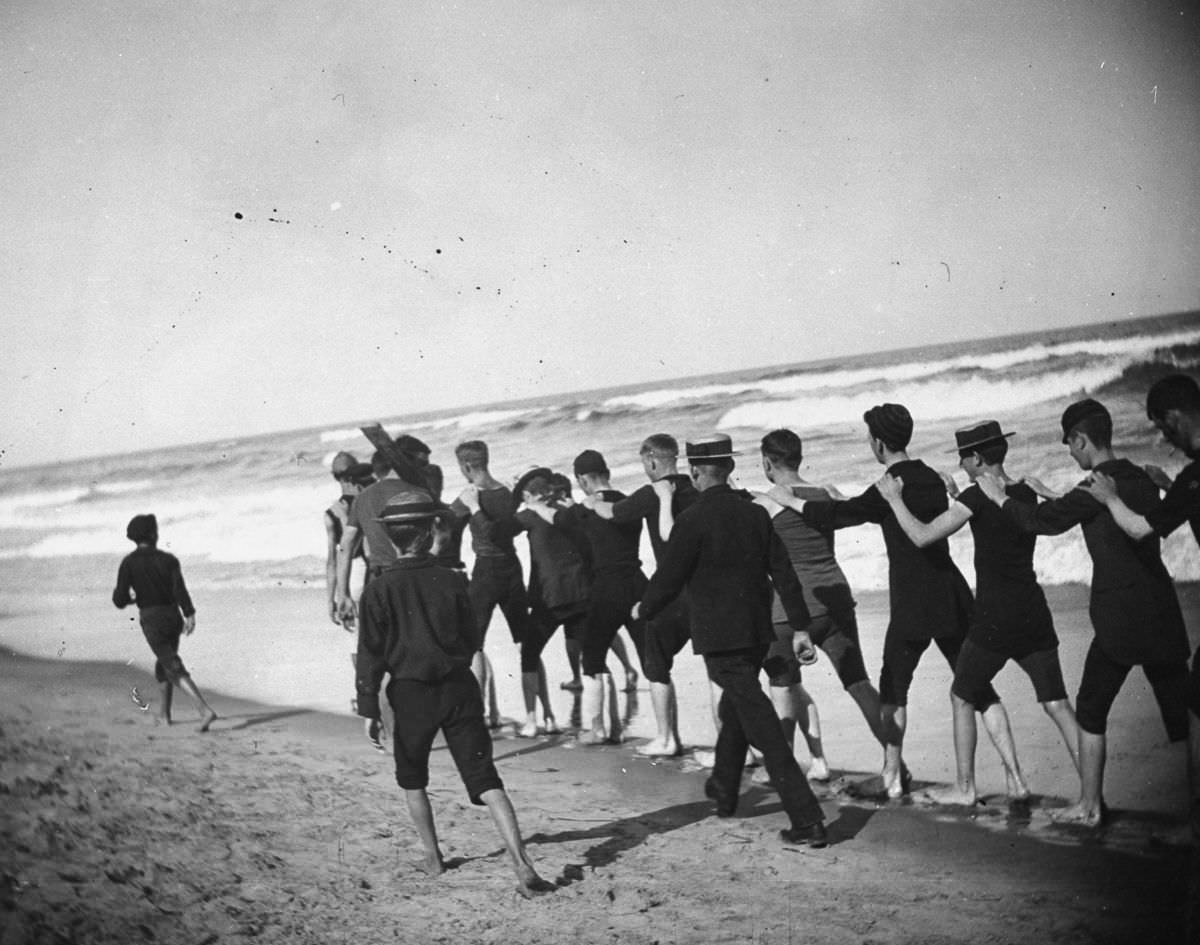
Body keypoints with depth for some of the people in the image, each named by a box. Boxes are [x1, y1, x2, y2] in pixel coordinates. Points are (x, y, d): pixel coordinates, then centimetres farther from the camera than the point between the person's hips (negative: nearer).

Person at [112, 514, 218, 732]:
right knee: (164, 663, 26)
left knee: (175, 669, -8)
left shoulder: (129, 562, -4)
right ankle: (164, 713, 33)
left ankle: (205, 710, -24)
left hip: (152, 621, -4)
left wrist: (130, 597, 18)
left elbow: (120, 600, -5)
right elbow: (179, 588, -14)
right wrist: (190, 615, -20)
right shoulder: (168, 559, 1)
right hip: (174, 617, 4)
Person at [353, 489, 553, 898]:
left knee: (412, 780, 22)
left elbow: (370, 654, -8)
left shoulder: (379, 590, -9)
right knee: (485, 778, 1)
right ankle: (521, 862, -9)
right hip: (459, 689, 1)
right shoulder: (451, 580, -4)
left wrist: (369, 708, -1)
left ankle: (432, 857, 28)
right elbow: (472, 639, 6)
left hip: (411, 695, -1)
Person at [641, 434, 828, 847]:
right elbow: (784, 573, 4)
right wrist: (801, 627, 7)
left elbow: (668, 578, -9)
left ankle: (808, 819, -11)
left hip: (721, 640, -7)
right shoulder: (755, 513, 4)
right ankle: (723, 791, 44)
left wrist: (644, 611, 10)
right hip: (758, 632, 7)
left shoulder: (693, 520, -14)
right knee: (735, 711, 26)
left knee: (762, 727, -8)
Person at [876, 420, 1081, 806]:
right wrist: (958, 499, 27)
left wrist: (894, 499, 1)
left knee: (962, 697, 13)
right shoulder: (1027, 494, 9)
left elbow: (922, 536, -11)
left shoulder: (977, 495, -12)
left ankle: (965, 788, 20)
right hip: (1034, 615, 6)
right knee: (1057, 704, 6)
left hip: (994, 619, -6)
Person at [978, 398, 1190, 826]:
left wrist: (1001, 498, 10)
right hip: (1162, 613, 6)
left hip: (1119, 617, -6)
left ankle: (1090, 807, 15)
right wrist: (1043, 494, 29)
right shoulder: (1143, 481, 10)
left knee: (1091, 711, 9)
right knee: (1180, 712, 9)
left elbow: (1044, 521, -6)